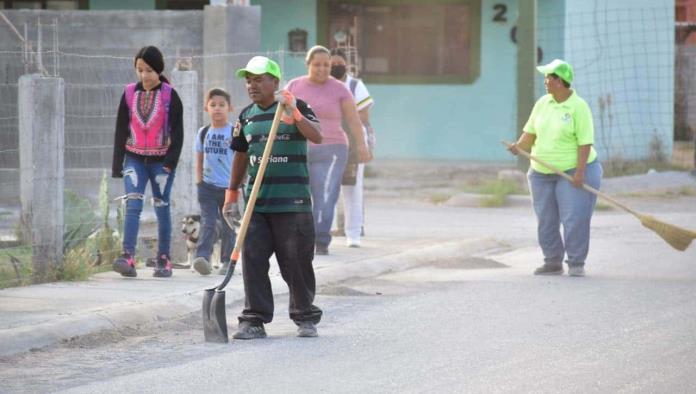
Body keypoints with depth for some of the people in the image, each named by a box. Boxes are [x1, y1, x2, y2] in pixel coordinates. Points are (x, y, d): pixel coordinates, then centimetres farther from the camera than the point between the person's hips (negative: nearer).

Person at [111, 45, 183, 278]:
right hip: (135, 158, 1)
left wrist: (171, 161, -13)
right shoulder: (129, 94, 5)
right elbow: (120, 130, 8)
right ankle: (128, 257, -24)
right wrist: (118, 164, 5)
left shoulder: (170, 96, -2)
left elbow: (177, 131, -4)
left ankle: (163, 260, 13)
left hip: (161, 160, -1)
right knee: (132, 205, -13)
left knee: (162, 208, 5)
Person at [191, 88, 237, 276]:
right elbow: (199, 160, 13)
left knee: (228, 227, 8)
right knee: (208, 223, -11)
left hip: (228, 187, -1)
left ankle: (227, 261, 18)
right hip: (208, 186, 1)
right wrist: (199, 182, 5)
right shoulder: (203, 133, 6)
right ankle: (202, 257, -22)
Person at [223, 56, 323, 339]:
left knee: (296, 263, 2)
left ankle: (306, 318, 16)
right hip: (256, 203, 4)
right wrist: (232, 194, 22)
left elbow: (317, 137, -17)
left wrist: (294, 114, -29)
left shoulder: (296, 107, -2)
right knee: (253, 260, -2)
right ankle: (254, 320, 2)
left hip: (292, 202, -4)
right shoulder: (246, 116, 12)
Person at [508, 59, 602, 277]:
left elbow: (585, 142, -15)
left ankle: (576, 264, -1)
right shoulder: (542, 103, 5)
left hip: (572, 171, -6)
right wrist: (519, 146, -13)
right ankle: (552, 262, 17)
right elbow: (530, 132, 8)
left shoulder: (578, 107, -12)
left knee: (574, 219, -9)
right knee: (546, 220, 8)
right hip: (542, 172, 6)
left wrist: (580, 171, -21)